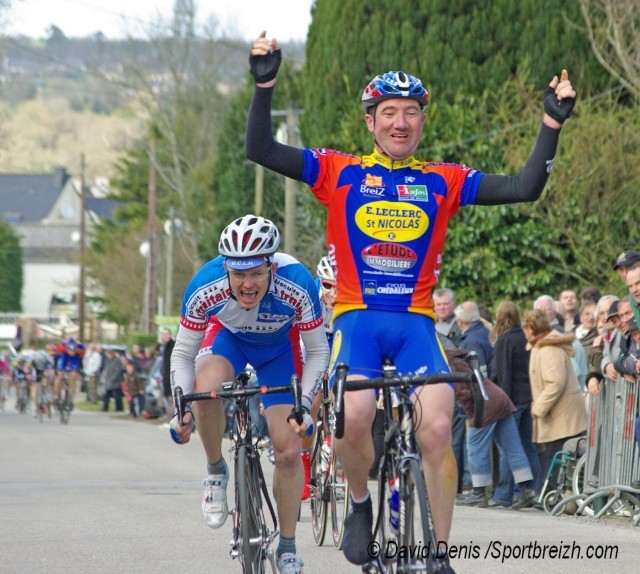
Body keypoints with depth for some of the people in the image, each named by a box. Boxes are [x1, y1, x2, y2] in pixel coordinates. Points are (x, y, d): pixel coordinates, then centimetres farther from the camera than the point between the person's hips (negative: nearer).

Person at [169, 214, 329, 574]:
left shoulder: (297, 285, -37)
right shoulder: (205, 288, -35)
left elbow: (318, 352, -21)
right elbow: (183, 353, -19)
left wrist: (304, 404, -31)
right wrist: (182, 408, -30)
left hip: (280, 346, 0)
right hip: (228, 336, 0)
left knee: (289, 451, -7)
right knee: (207, 388, -35)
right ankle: (216, 471, -7)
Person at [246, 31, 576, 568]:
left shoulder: (444, 181, 10)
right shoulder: (340, 173, 6)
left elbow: (524, 188, 5)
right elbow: (262, 151, -1)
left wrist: (552, 124, -2)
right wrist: (265, 85, -12)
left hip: (415, 322, 1)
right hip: (357, 317, -1)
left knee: (438, 429, -18)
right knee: (355, 419, -27)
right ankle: (361, 506, 4)